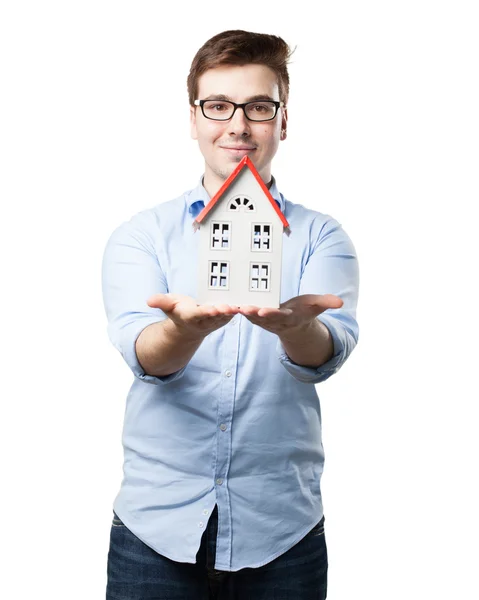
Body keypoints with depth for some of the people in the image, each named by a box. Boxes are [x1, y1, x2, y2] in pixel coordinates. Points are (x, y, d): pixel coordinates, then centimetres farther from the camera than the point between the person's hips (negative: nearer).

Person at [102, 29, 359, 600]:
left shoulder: (321, 237, 3)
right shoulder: (140, 235, 3)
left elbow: (330, 349, -15)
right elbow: (141, 352, -14)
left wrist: (296, 328, -38)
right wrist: (186, 328, -37)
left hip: (281, 530, 0)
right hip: (155, 527, 0)